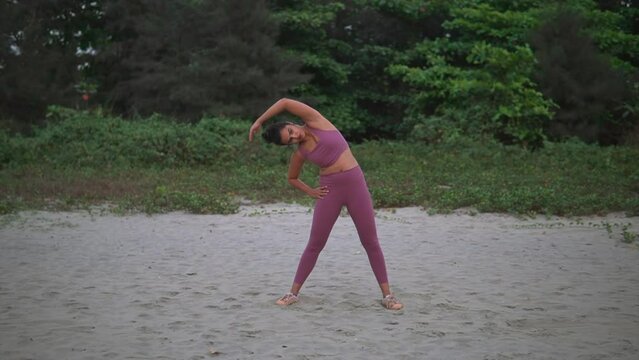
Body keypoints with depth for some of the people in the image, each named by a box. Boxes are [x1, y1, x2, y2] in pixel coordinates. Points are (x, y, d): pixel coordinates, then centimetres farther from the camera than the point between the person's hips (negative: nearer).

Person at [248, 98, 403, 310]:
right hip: (330, 190, 2)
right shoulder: (300, 153, 3)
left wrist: (259, 121, -6)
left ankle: (387, 294, 9)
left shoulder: (315, 122, -5)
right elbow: (292, 178, 20)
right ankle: (294, 292, 15)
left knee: (370, 242, 2)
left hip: (355, 184, -2)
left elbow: (285, 103, -15)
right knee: (315, 244, 4)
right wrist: (309, 191, 3)